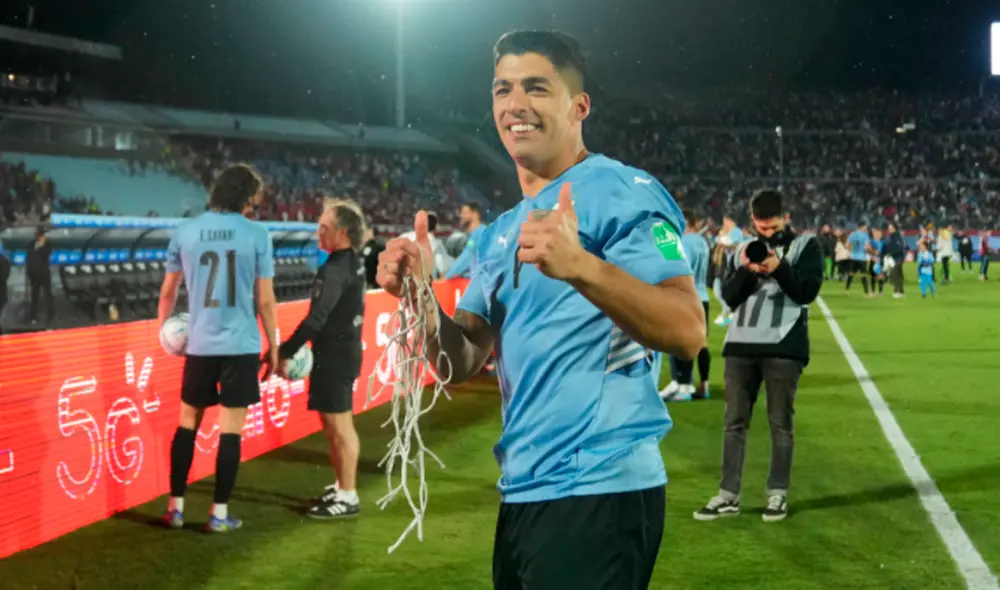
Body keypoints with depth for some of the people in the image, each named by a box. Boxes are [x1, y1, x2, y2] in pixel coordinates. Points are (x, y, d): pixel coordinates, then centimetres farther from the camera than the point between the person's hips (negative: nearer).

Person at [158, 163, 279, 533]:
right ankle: (220, 514, 6)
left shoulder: (185, 232, 2)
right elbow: (265, 300, -3)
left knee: (188, 423, 15)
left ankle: (175, 508, 18)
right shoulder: (257, 234, -5)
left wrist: (164, 327, 30)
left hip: (200, 344, 3)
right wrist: (274, 348, 8)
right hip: (241, 345, -2)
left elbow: (168, 292, 12)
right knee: (231, 429, 4)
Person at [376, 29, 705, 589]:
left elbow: (688, 332, -20)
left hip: (597, 492, -8)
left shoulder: (621, 191, -9)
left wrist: (581, 266, -35)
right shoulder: (502, 232, 16)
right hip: (524, 492, 8)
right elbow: (462, 363, 14)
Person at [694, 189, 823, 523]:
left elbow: (807, 292, -8)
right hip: (741, 344, 4)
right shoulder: (744, 248, 15)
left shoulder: (806, 245, 3)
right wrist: (745, 271, -11)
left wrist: (779, 268, -21)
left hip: (783, 346, -4)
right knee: (734, 421, 5)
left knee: (780, 423, 2)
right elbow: (729, 297, 6)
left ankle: (778, 494, 10)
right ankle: (728, 496, 10)